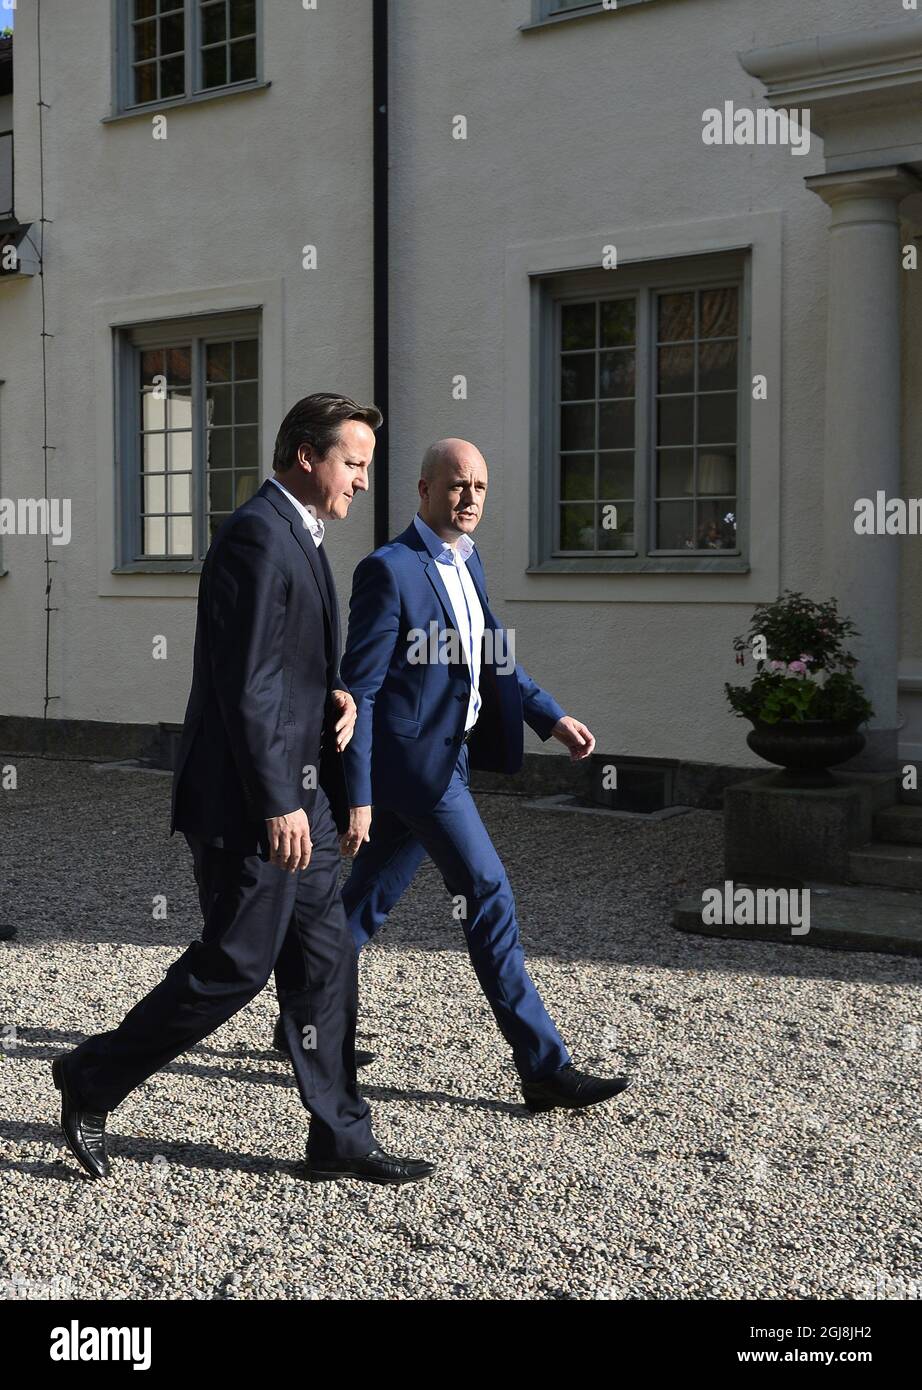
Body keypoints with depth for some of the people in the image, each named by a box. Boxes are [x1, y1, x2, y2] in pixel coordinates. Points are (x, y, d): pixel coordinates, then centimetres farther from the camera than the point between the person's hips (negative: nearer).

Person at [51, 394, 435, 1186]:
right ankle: (93, 1080, 17)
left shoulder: (298, 538, 15)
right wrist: (278, 806, -21)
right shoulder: (257, 537, -16)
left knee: (325, 962, 10)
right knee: (236, 964, -1)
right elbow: (246, 686, -21)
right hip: (249, 801, -10)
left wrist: (337, 696, 3)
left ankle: (341, 1139, 19)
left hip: (297, 794, 10)